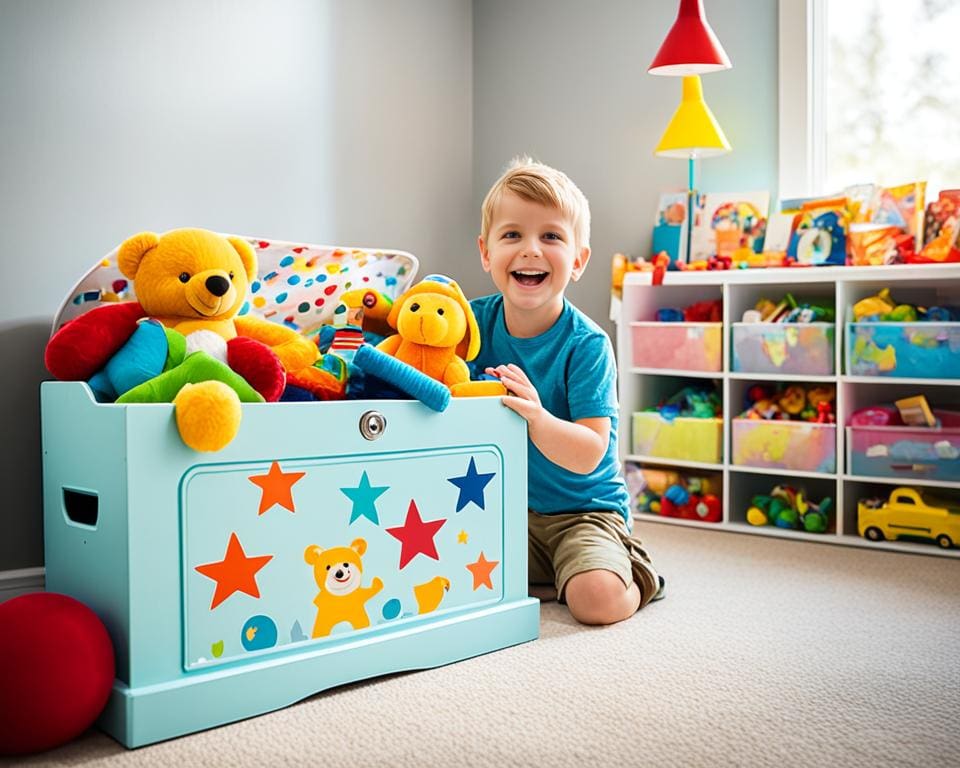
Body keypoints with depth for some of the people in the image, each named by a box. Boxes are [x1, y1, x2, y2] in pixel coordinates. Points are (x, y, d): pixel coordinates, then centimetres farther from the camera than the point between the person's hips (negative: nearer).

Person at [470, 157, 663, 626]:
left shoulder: (586, 344, -19)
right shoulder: (475, 320, -6)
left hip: (582, 510, -4)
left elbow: (588, 455, -22)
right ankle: (541, 573, 14)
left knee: (597, 600, -24)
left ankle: (637, 577, 12)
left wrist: (536, 418, -41)